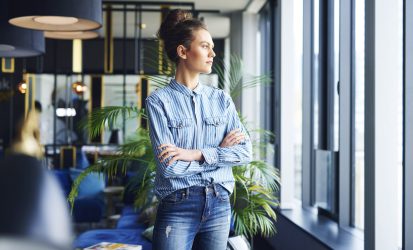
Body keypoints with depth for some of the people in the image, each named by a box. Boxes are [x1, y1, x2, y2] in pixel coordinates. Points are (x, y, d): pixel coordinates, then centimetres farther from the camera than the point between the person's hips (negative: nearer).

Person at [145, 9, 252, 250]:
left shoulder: (222, 99, 7)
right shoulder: (159, 101, -6)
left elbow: (245, 151, -3)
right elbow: (169, 165, -14)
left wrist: (196, 154, -14)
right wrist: (219, 151, -7)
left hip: (219, 206, 4)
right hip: (177, 208, -4)